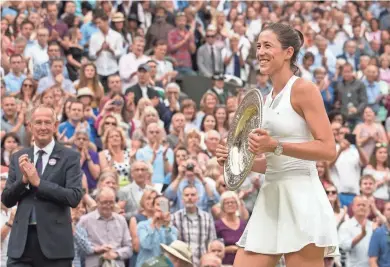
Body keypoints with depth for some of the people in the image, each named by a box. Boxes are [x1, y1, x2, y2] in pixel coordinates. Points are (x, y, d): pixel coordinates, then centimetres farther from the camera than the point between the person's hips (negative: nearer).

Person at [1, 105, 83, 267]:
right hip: (22, 241, 3)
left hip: (54, 241, -3)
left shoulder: (70, 157, 0)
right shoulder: (18, 158, 11)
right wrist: (23, 179, -9)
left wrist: (38, 182, -16)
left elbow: (75, 197, -11)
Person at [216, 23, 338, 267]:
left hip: (300, 195, -8)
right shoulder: (269, 99, 17)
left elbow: (328, 149, -14)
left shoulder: (303, 89, -6)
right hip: (270, 198, 8)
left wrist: (275, 146, -21)